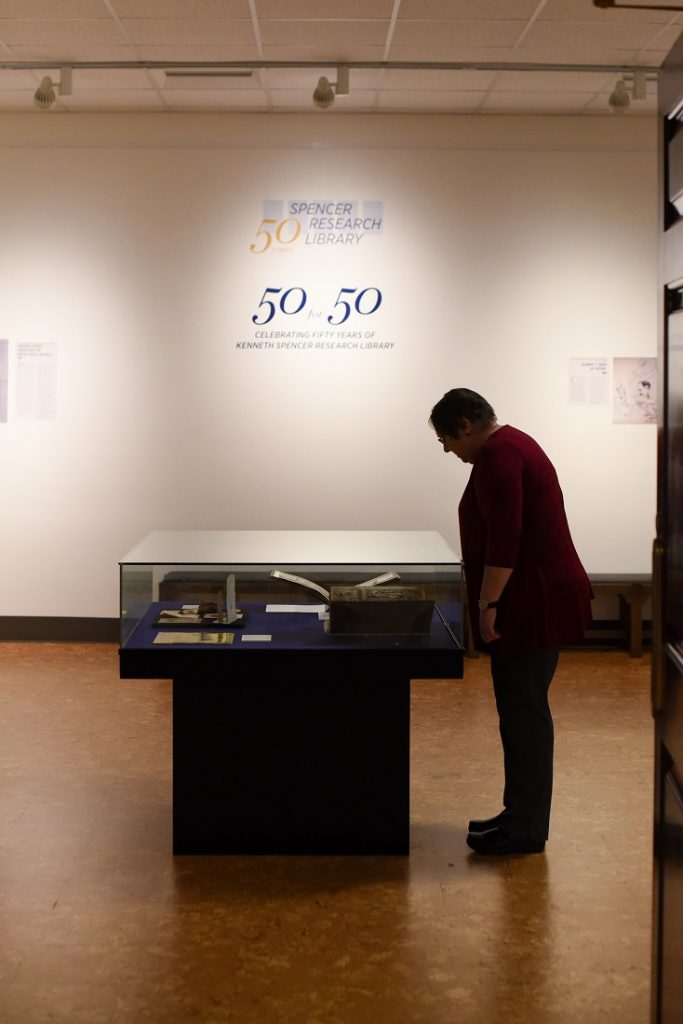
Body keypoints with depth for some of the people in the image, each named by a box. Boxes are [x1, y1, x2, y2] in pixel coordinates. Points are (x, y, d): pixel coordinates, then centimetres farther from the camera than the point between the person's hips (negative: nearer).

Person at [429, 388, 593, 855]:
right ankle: (522, 815, 21)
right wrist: (493, 600, 27)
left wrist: (488, 603, -18)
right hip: (539, 598, 11)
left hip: (534, 603, -11)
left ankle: (525, 830, 3)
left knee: (523, 711, -4)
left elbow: (503, 538, -23)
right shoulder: (509, 445, 17)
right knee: (522, 710, 13)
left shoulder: (497, 454, -15)